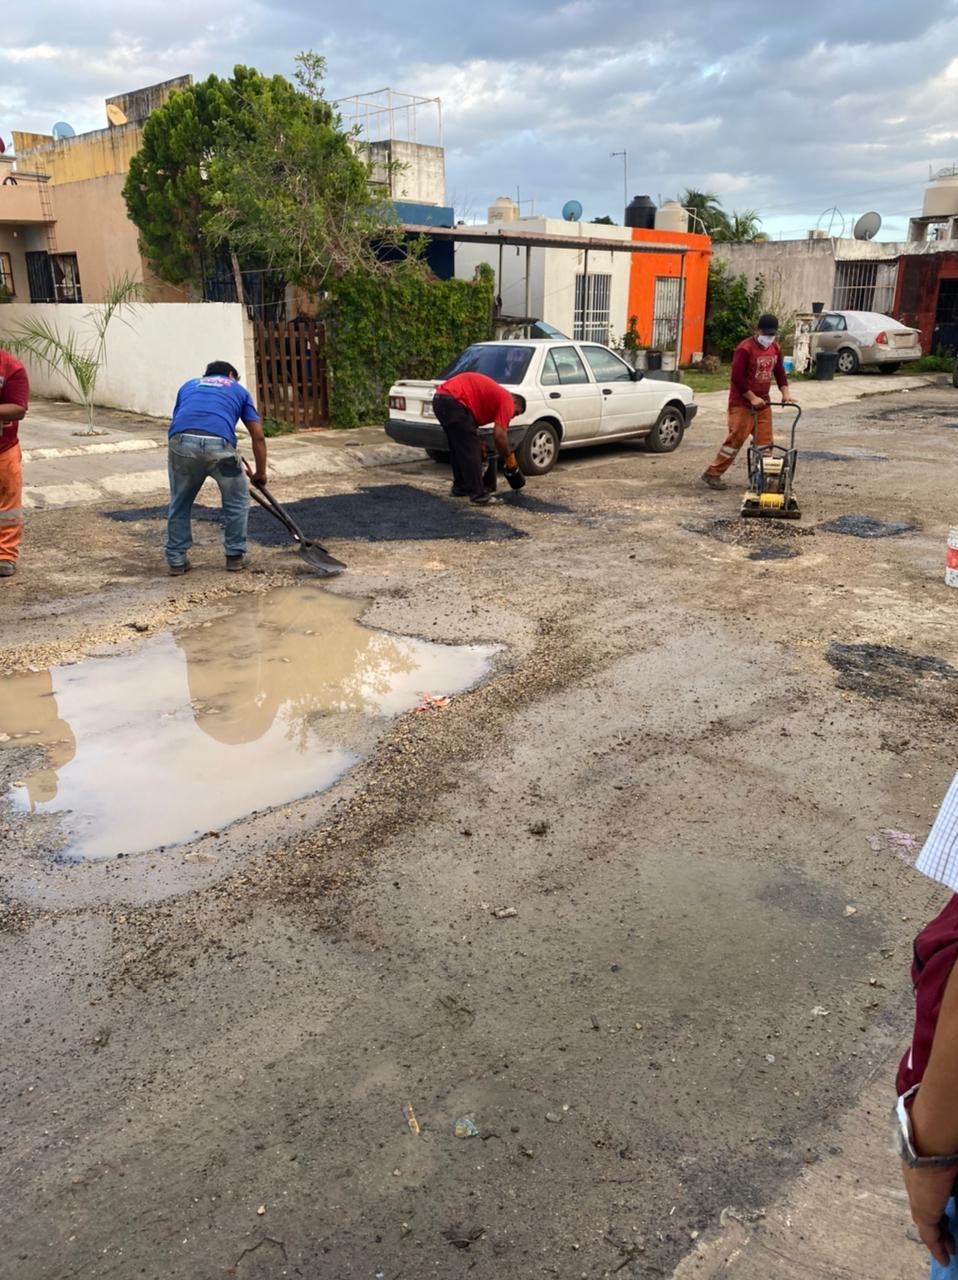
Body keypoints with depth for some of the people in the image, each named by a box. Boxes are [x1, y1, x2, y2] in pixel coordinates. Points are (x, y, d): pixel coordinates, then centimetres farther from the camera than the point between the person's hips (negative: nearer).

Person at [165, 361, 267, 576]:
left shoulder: (189, 385, 36)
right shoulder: (238, 389, 30)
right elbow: (258, 437, 26)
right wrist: (260, 473, 37)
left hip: (181, 442, 2)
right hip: (218, 444, -2)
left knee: (180, 503, 23)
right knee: (237, 500, 22)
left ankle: (176, 560, 26)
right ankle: (235, 556, 26)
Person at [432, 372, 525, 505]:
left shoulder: (496, 395, 29)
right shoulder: (507, 400, 3)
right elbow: (499, 434, -7)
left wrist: (478, 443, 29)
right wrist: (509, 457, 5)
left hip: (440, 398, 10)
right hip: (453, 401, -10)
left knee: (460, 449, 20)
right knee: (471, 451, -3)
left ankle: (460, 487, 28)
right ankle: (478, 494, -1)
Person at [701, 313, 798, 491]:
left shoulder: (776, 348, 8)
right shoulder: (745, 349, -16)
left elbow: (779, 372, 15)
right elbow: (737, 377, -20)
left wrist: (785, 392, 0)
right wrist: (752, 398, -20)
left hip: (762, 402, 7)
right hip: (742, 403, -7)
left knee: (765, 441, 5)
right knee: (736, 439, -9)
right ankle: (713, 474, -2)